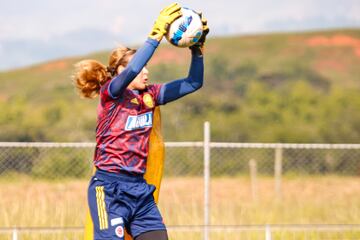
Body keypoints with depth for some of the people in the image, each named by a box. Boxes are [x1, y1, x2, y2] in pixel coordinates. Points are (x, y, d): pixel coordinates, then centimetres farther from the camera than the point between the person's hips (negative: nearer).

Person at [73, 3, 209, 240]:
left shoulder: (150, 95, 12)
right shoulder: (110, 93, -5)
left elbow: (193, 83, 13)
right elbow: (131, 71, -26)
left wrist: (198, 48, 0)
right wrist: (156, 35, -29)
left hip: (140, 189, 7)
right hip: (109, 189, -7)